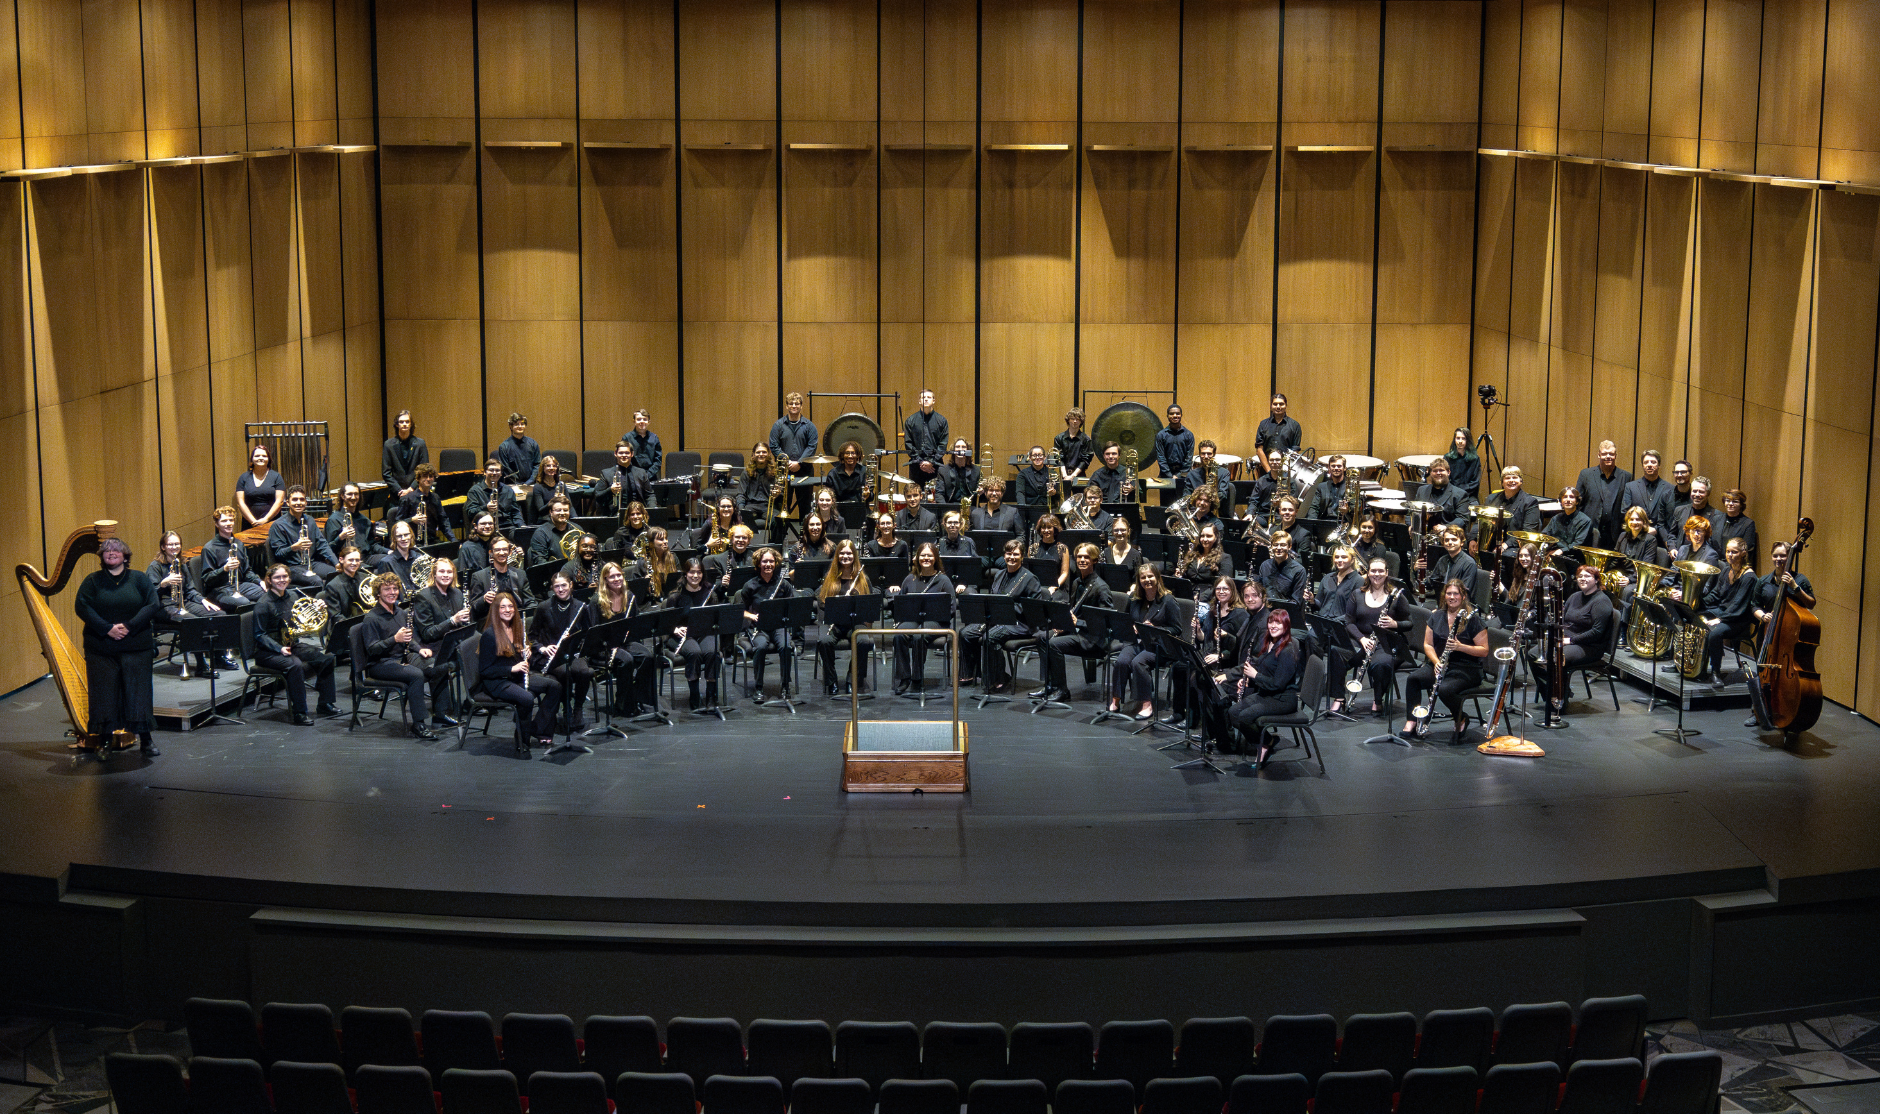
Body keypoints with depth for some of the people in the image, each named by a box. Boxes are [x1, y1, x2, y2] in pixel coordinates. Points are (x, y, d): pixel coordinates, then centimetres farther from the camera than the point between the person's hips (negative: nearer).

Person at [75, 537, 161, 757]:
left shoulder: (139, 579, 7)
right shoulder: (92, 581, 8)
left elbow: (153, 605, -3)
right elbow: (81, 607, -4)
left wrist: (129, 627, -15)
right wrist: (107, 629, -16)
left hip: (136, 647, 0)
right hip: (101, 648, 1)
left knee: (138, 691, -1)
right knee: (104, 693, 1)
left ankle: (145, 739, 5)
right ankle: (105, 741, 7)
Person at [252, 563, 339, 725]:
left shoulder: (290, 598, 9)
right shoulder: (264, 603, -13)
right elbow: (260, 635, -14)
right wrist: (280, 649, -26)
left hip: (291, 645, 8)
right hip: (267, 652, -8)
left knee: (326, 658, -5)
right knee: (295, 665, -35)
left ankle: (326, 704, 5)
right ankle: (299, 714, -27)